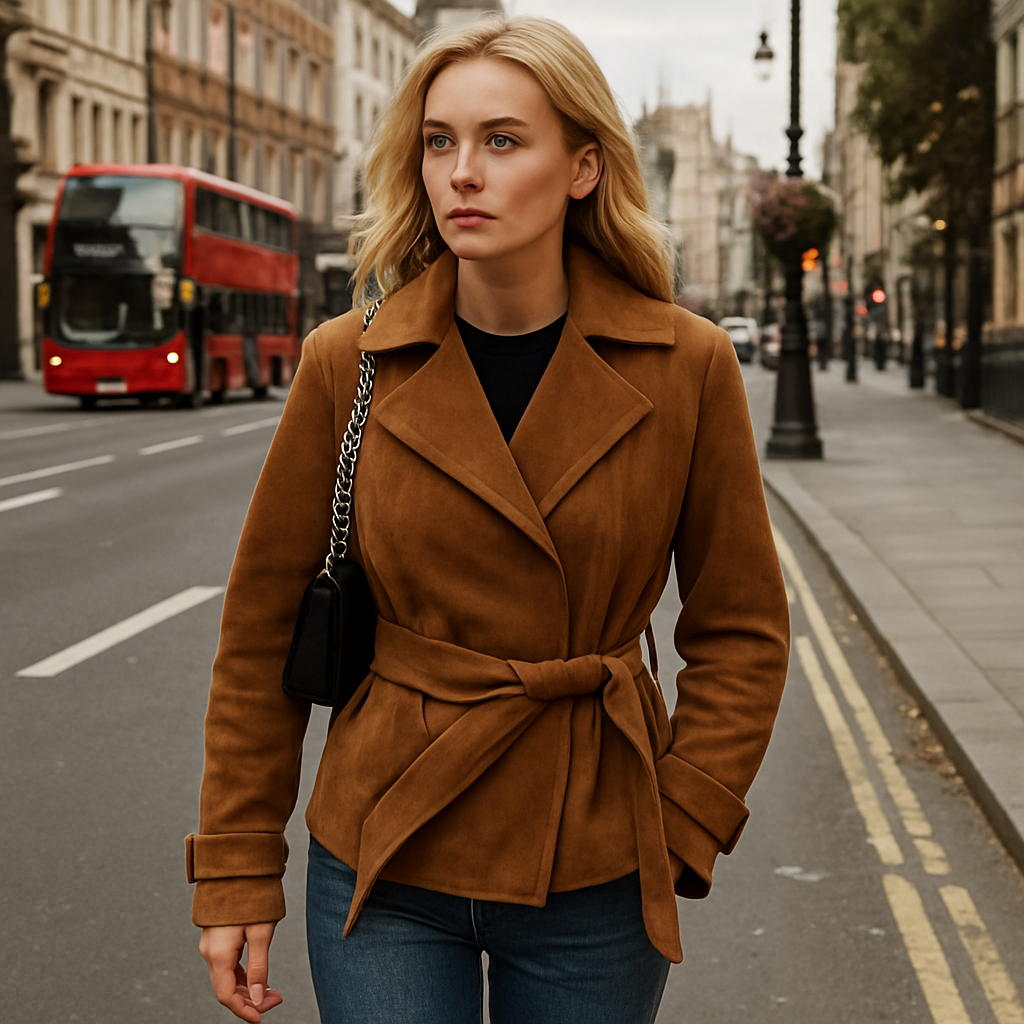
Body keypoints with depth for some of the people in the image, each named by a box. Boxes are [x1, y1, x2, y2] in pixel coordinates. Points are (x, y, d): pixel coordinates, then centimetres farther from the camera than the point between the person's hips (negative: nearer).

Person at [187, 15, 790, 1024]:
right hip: (384, 871, 0)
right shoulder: (347, 364, -6)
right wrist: (236, 870, 1)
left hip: (595, 886, 0)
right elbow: (262, 629, 1)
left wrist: (680, 832, -6)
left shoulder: (685, 364, -7)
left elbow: (740, 630, 3)